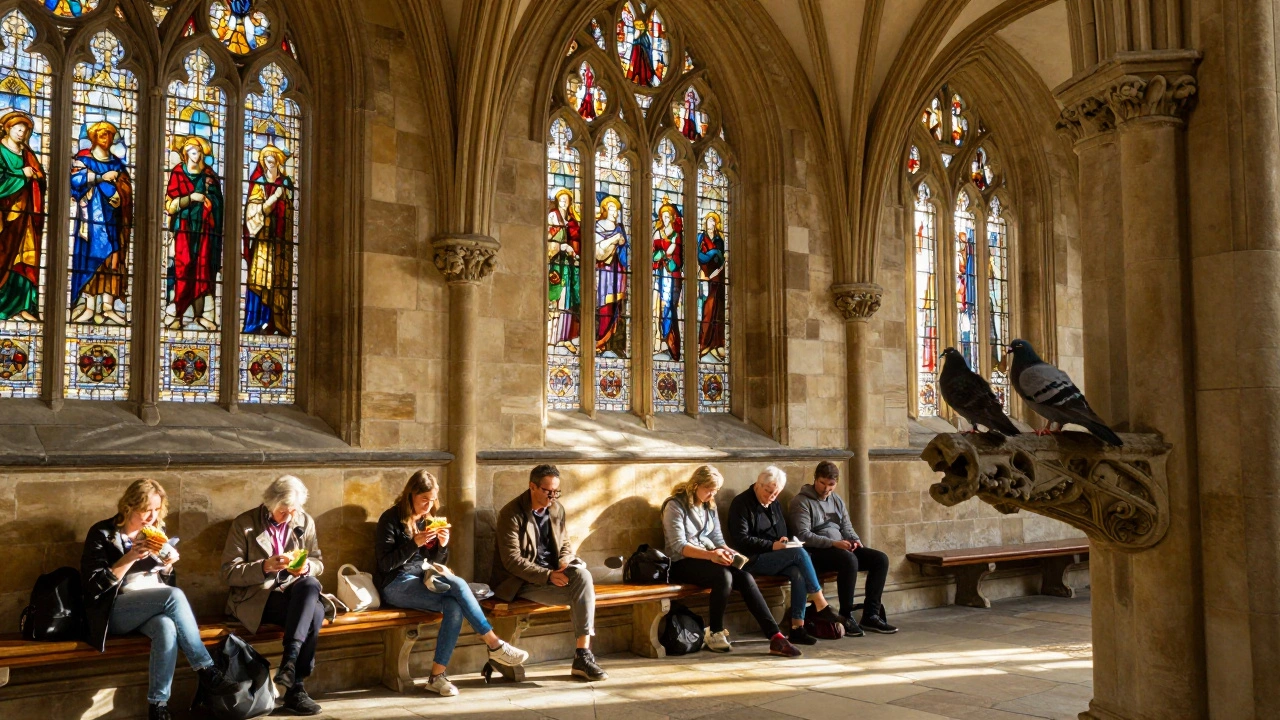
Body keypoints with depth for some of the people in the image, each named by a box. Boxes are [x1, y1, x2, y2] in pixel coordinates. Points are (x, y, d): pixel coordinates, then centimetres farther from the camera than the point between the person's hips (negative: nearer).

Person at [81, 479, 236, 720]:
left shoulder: (155, 532, 12)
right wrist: (131, 557, -19)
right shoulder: (102, 534, -3)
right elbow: (93, 584, -12)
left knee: (166, 627, -34)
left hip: (154, 607, 4)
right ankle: (206, 671, -28)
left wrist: (168, 565, -5)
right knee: (174, 596, -32)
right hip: (114, 611, -4)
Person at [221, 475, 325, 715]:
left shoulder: (305, 522, 8)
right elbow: (229, 572, -6)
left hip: (295, 591, 4)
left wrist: (306, 567, -10)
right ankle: (295, 686, -26)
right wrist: (265, 566, -22)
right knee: (313, 612, -31)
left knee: (310, 584, -34)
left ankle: (290, 659, -35)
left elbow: (317, 563, 14)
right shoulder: (244, 524, -3)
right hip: (257, 597, -4)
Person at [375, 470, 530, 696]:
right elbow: (385, 563, -13)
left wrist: (442, 545, -5)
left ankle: (437, 676, -25)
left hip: (423, 581, 7)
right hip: (396, 585, -7)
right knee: (458, 585, -28)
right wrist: (414, 543, -23)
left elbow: (436, 563, 17)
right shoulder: (391, 520, -5)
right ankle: (495, 645, -20)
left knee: (454, 607, -27)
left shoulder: (428, 521, 15)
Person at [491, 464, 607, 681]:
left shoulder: (557, 510, 8)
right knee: (579, 592, -26)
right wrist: (548, 575, -25)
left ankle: (583, 655, -26)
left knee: (582, 576, -27)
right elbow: (512, 560, -17)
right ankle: (582, 656, -15)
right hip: (523, 581, -6)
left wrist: (565, 562, -8)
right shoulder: (511, 515, -11)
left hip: (552, 572, 6)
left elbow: (565, 544, 16)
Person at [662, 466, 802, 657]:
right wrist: (710, 555, -30)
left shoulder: (709, 506, 14)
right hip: (683, 563, -6)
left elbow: (717, 539, 13)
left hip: (708, 559, 6)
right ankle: (714, 633, -15)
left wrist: (728, 551, -11)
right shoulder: (675, 506, -8)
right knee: (723, 576, -34)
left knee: (745, 577, -22)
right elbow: (678, 546, -17)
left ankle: (775, 637, -27)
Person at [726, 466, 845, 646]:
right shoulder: (741, 504, -6)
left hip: (774, 558, 7)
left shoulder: (775, 504, 18)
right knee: (800, 553, -25)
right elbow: (741, 540, -14)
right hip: (752, 560, -7)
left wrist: (784, 541, 3)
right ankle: (821, 606, -18)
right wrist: (772, 546, -19)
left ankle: (797, 627, -26)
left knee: (798, 573, -27)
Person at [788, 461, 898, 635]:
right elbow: (803, 535, -15)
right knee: (849, 559, -36)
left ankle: (871, 615, -10)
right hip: (815, 552, -8)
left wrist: (855, 540, -3)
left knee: (880, 559, -10)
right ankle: (847, 617, -25)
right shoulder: (801, 502, -5)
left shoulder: (836, 500, 18)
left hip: (841, 548, 8)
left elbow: (847, 527, 20)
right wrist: (833, 543, -24)